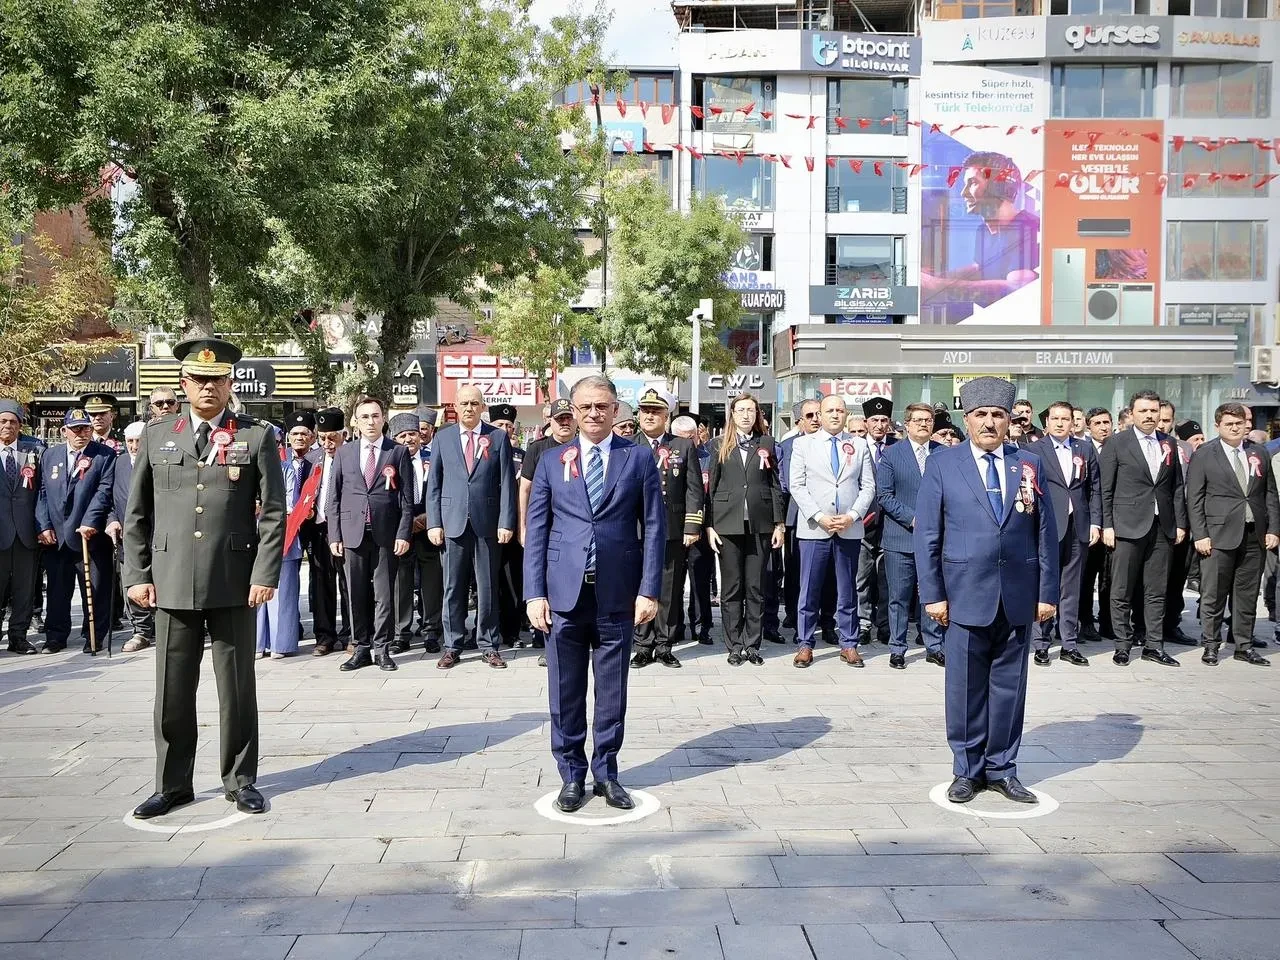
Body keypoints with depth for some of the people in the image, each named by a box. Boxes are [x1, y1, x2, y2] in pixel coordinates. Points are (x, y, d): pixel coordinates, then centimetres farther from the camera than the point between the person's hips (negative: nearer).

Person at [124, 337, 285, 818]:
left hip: (234, 583, -2)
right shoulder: (157, 435, 9)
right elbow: (137, 514, 11)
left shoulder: (257, 436, 2)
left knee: (237, 688, 7)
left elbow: (273, 513, -1)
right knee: (172, 690, 8)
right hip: (171, 583, 2)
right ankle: (172, 784, 23)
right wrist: (137, 575, 3)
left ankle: (241, 780, 21)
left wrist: (265, 576, -8)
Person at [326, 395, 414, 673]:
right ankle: (361, 649, 15)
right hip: (353, 533, 2)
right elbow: (334, 497, 9)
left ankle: (382, 649, 10)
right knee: (356, 595, 6)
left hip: (386, 534, -2)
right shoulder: (343, 453, 10)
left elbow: (407, 498, 1)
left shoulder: (398, 452, 4)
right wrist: (334, 535, 1)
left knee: (384, 594, 2)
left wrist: (403, 534, -7)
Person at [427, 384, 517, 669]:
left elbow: (507, 483, 0)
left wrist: (506, 522, -7)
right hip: (452, 522, 1)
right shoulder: (442, 438, 8)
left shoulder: (498, 437, 3)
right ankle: (452, 646, 15)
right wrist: (433, 523, -1)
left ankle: (489, 645, 15)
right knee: (453, 587, 6)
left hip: (487, 523, -1)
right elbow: (433, 484, 7)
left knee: (487, 587, 6)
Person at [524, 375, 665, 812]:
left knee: (612, 691, 9)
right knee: (565, 692, 8)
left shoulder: (638, 459, 3)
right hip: (564, 593, 1)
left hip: (618, 595, -1)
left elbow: (654, 527, 1)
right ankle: (571, 775, 22)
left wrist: (649, 590, -5)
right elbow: (536, 529, 4)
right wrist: (534, 593, -4)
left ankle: (606, 773, 24)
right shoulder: (552, 460, 6)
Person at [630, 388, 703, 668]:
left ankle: (664, 645, 14)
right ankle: (643, 647, 11)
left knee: (670, 591, 5)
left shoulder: (684, 447, 8)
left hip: (673, 532, 1)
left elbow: (694, 490, 4)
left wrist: (692, 527, -3)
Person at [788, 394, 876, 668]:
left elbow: (868, 486, 6)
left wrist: (852, 515, -9)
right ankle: (804, 644, 10)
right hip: (814, 528, -1)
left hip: (850, 528, 2)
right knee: (809, 590, 2)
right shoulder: (803, 444, 5)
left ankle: (848, 644, 16)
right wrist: (818, 517, -11)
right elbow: (797, 485, -1)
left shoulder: (859, 445, 9)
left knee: (847, 590, 8)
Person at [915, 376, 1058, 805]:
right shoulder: (942, 464, 1)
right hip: (966, 595, -2)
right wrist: (933, 593, -6)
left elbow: (1046, 533, 7)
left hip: (1018, 596, 2)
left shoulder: (1030, 464, 8)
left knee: (1009, 685, 10)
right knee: (966, 687, 5)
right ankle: (967, 770, 19)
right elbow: (927, 535, -1)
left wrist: (1047, 592, 2)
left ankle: (1001, 769, 23)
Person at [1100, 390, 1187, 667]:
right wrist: (1107, 525, -7)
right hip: (1128, 527, -4)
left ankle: (1154, 645, 14)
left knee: (1157, 591, 7)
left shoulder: (1168, 443, 12)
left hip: (1162, 527, 4)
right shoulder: (1116, 443, -1)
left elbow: (1177, 487, 14)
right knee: (1122, 592, 1)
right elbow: (1105, 489, -2)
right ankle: (1123, 645, 10)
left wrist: (1180, 523, 9)